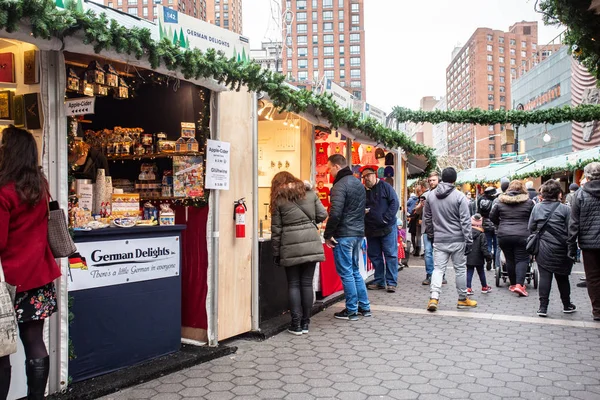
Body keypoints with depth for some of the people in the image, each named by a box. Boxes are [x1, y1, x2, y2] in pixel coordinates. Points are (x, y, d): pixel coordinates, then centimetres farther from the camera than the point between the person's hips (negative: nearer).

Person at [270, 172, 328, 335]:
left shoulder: (279, 199, 2)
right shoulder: (310, 193, 9)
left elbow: (276, 229, 1)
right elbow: (322, 215, 5)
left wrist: (276, 253, 6)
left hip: (290, 247, -2)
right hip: (311, 243, 2)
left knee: (293, 284, 7)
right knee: (307, 283, 9)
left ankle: (296, 324, 7)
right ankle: (305, 323, 15)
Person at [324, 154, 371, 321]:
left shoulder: (340, 185, -16)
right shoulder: (358, 183, 13)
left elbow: (335, 213, -23)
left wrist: (327, 235, -14)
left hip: (343, 235, -9)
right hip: (358, 233, 9)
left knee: (346, 273, 1)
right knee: (354, 270, 18)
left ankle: (351, 310, 9)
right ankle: (365, 307, 22)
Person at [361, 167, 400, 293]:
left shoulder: (384, 187, -2)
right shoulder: (363, 191, 11)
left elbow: (395, 203, -8)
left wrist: (386, 218, -15)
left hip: (387, 228, -5)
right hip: (371, 229, 5)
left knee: (391, 255, -3)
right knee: (374, 256, 10)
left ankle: (391, 282, 2)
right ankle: (379, 281, 20)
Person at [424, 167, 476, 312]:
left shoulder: (431, 196, 5)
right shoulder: (459, 196, -10)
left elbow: (427, 218, 13)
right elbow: (465, 221, -10)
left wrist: (430, 235, 25)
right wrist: (469, 240, -6)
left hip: (439, 240, 3)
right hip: (457, 240, -3)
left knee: (438, 268, 4)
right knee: (460, 269, 10)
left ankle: (433, 298, -11)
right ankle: (462, 299, 22)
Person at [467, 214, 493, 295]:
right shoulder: (481, 234, -12)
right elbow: (484, 247, -13)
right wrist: (488, 256, -4)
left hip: (468, 258, 2)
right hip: (478, 258, -2)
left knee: (469, 272, 5)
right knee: (481, 272, 14)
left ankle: (468, 288, -3)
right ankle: (484, 287, 28)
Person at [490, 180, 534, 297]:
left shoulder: (501, 201, 5)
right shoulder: (528, 202, 0)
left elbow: (492, 216, 12)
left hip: (504, 235, 2)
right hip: (522, 235, -2)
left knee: (510, 259, 12)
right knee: (522, 259, 3)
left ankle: (513, 284, 21)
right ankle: (519, 284, -10)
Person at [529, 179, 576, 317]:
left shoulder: (537, 208, -1)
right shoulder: (565, 209, -9)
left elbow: (531, 228, 3)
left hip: (543, 249, 1)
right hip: (561, 250, -1)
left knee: (544, 277, 3)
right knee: (562, 278, 13)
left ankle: (543, 307, 1)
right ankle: (567, 305, 28)